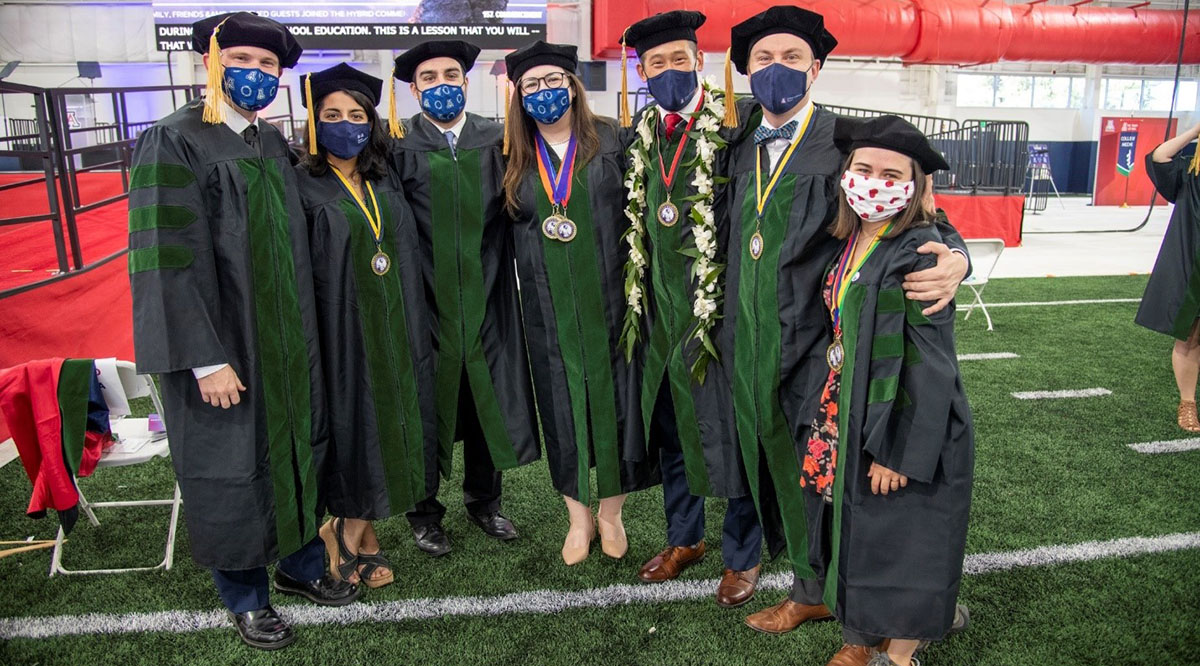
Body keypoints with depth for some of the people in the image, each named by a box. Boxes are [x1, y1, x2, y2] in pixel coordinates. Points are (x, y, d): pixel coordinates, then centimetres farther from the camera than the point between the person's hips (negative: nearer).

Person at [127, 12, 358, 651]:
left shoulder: (276, 144, 9)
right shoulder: (172, 143, -12)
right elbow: (166, 259, -17)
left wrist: (304, 333, 12)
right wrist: (206, 359, -20)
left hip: (287, 339, 6)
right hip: (221, 345, -6)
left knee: (294, 450, 16)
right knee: (231, 466, 7)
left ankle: (300, 563, 36)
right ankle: (244, 595, 26)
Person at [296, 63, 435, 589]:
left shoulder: (384, 182, 10)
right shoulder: (302, 185, -7)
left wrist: (413, 324, 11)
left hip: (392, 324, 6)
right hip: (341, 325, -5)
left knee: (389, 418, 10)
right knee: (351, 423, 2)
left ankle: (348, 529, 27)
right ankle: (359, 532, 23)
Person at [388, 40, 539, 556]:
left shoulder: (496, 140, 7)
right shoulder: (398, 145, -2)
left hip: (486, 296, 3)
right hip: (426, 298, -2)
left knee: (489, 398, 11)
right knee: (426, 403, 7)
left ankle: (483, 501, 32)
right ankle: (424, 513, 26)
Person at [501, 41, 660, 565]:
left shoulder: (610, 140, 0)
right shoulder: (515, 158, 6)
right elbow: (503, 229, 12)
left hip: (607, 299, -2)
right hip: (548, 310, 2)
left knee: (611, 399, 6)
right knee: (563, 408, 8)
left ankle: (611, 514, 25)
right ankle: (578, 517, 25)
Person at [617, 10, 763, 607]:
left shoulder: (731, 128, -9)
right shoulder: (638, 137, 8)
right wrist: (636, 301, 12)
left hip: (718, 305, -5)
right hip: (660, 307, 6)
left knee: (728, 429, 4)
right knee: (669, 424, 16)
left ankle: (742, 554, 24)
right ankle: (684, 538, 36)